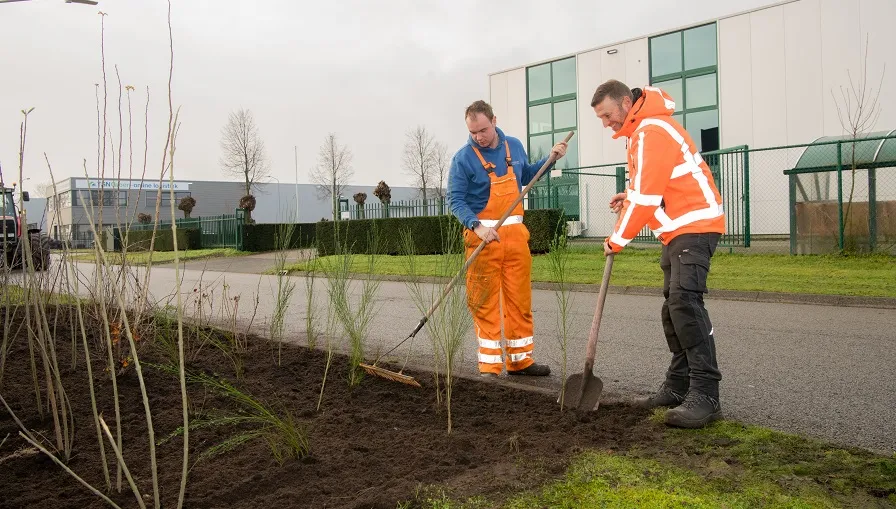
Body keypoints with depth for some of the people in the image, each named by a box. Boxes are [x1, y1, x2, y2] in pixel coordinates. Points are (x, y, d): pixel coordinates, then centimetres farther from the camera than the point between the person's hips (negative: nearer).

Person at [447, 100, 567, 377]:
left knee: (521, 299, 8)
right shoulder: (463, 158, -8)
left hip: (515, 233, 5)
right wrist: (477, 226, -24)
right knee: (485, 302, -3)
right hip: (483, 236, -5)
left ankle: (520, 359, 20)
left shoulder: (514, 146, 9)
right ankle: (490, 364, 6)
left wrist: (550, 159, 16)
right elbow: (455, 200, -10)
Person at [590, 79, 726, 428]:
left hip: (695, 225, -11)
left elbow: (645, 196, -19)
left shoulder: (652, 131, -16)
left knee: (685, 302, -19)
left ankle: (706, 396, -17)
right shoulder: (640, 130, 17)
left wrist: (617, 239, -10)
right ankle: (678, 386, 15)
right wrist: (629, 197, 9)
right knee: (673, 307, 9)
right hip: (678, 229, 11)